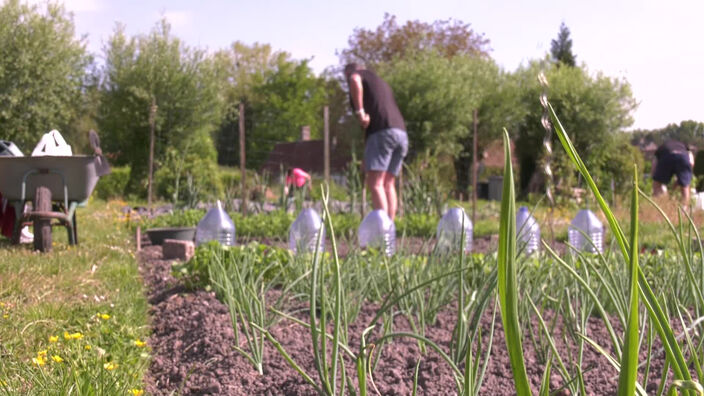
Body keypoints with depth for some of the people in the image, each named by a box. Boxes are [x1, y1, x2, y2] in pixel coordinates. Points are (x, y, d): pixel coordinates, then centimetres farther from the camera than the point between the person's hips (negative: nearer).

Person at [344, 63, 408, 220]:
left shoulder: (358, 74, 11)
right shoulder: (381, 83, 34)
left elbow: (355, 81, -16)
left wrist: (360, 111, -14)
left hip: (381, 132, -8)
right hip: (401, 133, 8)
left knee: (374, 183, -12)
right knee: (388, 184, 9)